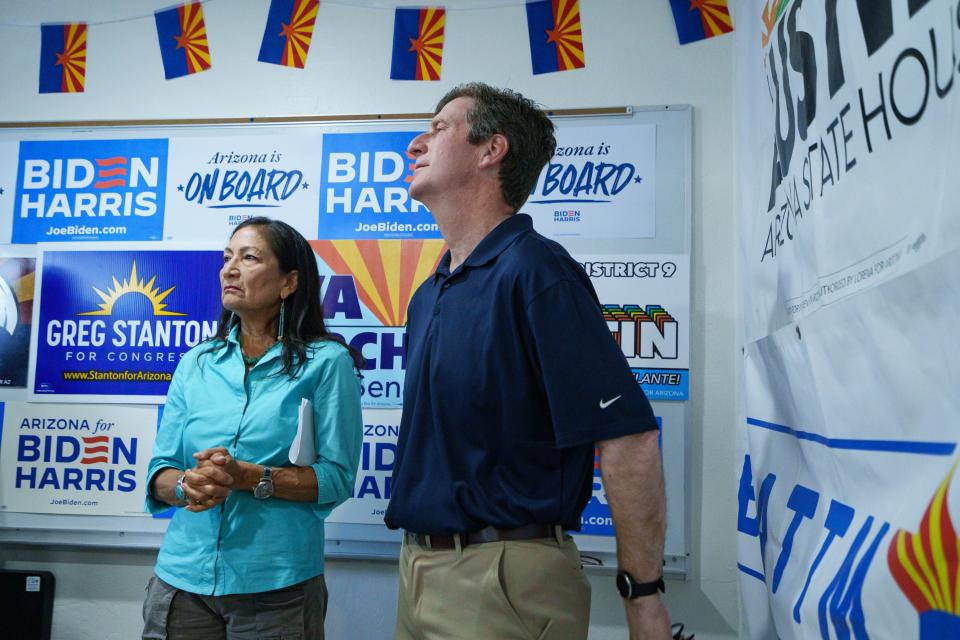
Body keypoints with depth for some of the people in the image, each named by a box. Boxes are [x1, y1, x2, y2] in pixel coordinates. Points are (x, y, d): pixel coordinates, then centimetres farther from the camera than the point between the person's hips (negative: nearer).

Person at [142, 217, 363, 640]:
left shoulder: (327, 361, -7)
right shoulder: (196, 363, 7)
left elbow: (336, 478, -10)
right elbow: (159, 471, 5)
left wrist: (247, 477, -22)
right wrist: (187, 485, -16)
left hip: (276, 587, -3)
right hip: (183, 578, 4)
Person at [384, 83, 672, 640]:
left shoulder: (535, 271, -17)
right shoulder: (427, 295, 10)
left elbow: (627, 437, -21)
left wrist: (644, 595, -17)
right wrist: (417, 564, 15)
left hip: (505, 577, -8)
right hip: (419, 567, 8)